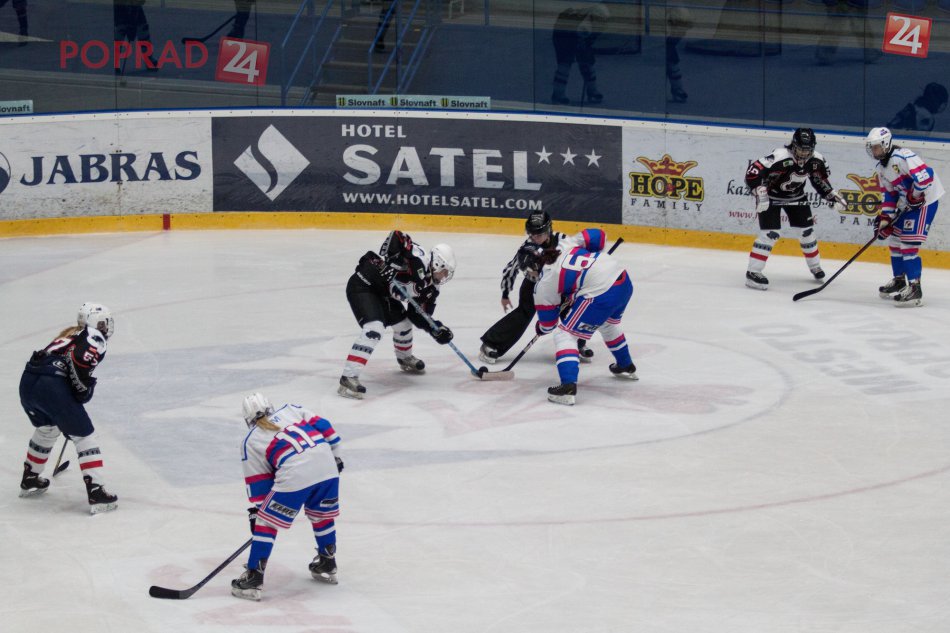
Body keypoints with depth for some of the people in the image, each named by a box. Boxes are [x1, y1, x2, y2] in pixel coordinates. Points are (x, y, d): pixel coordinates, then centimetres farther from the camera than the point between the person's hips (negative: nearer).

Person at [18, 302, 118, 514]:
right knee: (84, 436, 2)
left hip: (27, 381, 8)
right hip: (51, 387, -8)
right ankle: (96, 493, -6)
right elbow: (81, 359, -16)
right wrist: (84, 389, -4)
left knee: (46, 429, 34)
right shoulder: (95, 338, 4)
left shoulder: (69, 335, 29)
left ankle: (29, 480, 45)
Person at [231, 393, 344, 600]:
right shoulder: (290, 410, 25)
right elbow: (322, 426, 16)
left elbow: (258, 484, 17)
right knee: (322, 514, 28)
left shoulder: (250, 442, 17)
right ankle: (327, 565, 40)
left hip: (295, 475, -4)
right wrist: (335, 455, 25)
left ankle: (254, 578, 4)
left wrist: (255, 512, 25)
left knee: (266, 521, 7)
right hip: (327, 466, 4)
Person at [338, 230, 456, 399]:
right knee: (374, 328, -25)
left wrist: (436, 330, -7)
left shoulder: (429, 288, 8)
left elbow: (419, 315, 9)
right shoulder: (420, 257, -19)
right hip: (362, 285, -10)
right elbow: (396, 236, -26)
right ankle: (349, 377, -32)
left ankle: (405, 358, 54)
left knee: (403, 322, 22)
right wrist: (384, 262, -34)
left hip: (382, 292, 10)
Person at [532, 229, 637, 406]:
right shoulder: (567, 245, 12)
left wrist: (541, 328, 35)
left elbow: (548, 322, 11)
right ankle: (626, 366, 58)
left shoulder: (544, 284, 1)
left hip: (600, 296, -8)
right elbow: (598, 235, 14)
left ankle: (568, 386, -11)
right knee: (608, 324, 38)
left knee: (564, 334, 4)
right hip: (623, 280, 8)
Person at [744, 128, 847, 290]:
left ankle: (815, 266, 32)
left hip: (795, 196, 6)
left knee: (807, 231, 9)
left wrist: (834, 197, -3)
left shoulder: (816, 160, -16)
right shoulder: (780, 158, -36)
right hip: (771, 196, -6)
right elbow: (752, 173, -37)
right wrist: (760, 194, -42)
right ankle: (753, 273, -12)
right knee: (770, 233, -16)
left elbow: (821, 180, 5)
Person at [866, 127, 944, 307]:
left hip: (925, 199, -10)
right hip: (907, 203, 10)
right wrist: (885, 217, 2)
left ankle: (914, 289, -15)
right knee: (895, 239, 16)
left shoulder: (902, 156, -23)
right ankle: (899, 281, 32)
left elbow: (925, 176, -31)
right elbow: (888, 194, 13)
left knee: (908, 243, -15)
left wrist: (914, 197, -21)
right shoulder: (880, 168, 9)